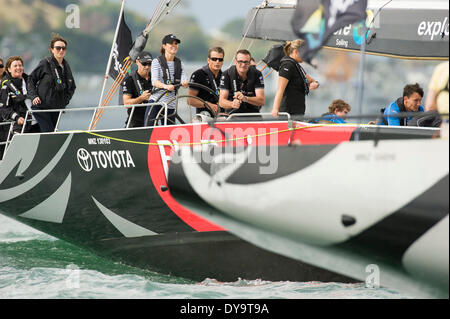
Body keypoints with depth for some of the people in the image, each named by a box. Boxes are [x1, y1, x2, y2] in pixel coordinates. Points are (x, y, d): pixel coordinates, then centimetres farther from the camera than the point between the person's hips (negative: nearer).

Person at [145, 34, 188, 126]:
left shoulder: (180, 64, 13)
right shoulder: (157, 62, 1)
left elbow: (184, 79, -1)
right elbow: (154, 81, -12)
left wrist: (184, 83, -27)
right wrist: (166, 86, -33)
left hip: (171, 104, 4)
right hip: (156, 101, -4)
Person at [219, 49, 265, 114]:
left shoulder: (257, 74, -7)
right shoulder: (227, 74, -8)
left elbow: (262, 101, -12)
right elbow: (221, 101, -12)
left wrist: (245, 98, -31)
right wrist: (232, 104, -35)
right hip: (233, 113, 0)